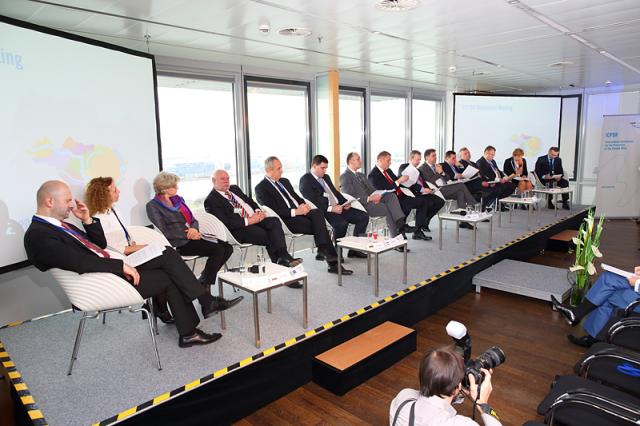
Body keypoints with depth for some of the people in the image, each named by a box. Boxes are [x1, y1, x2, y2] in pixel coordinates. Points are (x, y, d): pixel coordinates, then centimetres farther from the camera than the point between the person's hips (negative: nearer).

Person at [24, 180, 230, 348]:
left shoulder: (58, 225, 15)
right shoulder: (38, 235, -15)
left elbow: (100, 244, 19)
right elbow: (80, 263, -27)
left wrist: (88, 220, 5)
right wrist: (121, 265, -23)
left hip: (116, 267, 9)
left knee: (169, 255, -4)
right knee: (169, 278, -9)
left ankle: (207, 302, -2)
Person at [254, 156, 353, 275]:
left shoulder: (285, 181, 23)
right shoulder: (261, 188, -2)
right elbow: (272, 210, -13)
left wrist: (303, 205, -1)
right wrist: (295, 211, -19)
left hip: (299, 211, 7)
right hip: (286, 220, -7)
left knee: (318, 213, -25)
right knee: (319, 226, -23)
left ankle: (323, 249, -23)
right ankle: (333, 262, -20)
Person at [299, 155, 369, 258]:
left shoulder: (326, 177, 22)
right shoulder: (305, 180, -5)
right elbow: (313, 202, -16)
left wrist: (345, 202, 4)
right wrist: (331, 208, -24)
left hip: (339, 207, 9)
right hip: (324, 211, -8)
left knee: (364, 216, -4)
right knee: (342, 223, -36)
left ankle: (354, 249, 2)